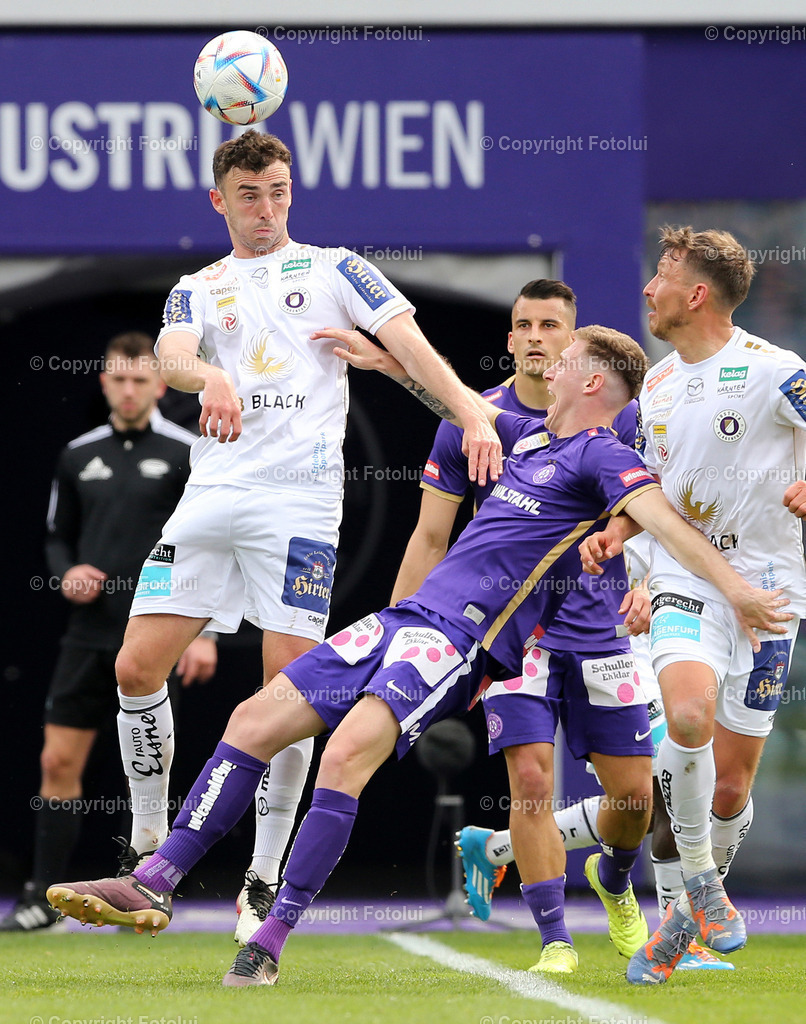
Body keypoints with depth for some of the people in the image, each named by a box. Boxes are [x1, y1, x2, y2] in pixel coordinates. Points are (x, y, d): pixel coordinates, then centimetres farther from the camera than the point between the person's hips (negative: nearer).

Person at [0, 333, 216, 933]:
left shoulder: (188, 454, -2)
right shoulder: (79, 455, 11)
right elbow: (59, 536, 20)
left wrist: (205, 633, -12)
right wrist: (66, 573, -3)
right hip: (89, 634, 4)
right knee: (60, 760, 0)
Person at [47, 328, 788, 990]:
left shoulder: (601, 455, -5)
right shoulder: (529, 436, 20)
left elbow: (660, 516, -19)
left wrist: (734, 588, -31)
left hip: (468, 636, -9)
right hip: (410, 617, 9)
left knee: (349, 752, -28)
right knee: (256, 720, 2)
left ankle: (271, 940, -24)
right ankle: (153, 886, 4)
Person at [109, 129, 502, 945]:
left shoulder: (332, 269, 11)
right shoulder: (198, 290, 17)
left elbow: (409, 344, 0)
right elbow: (170, 355, -5)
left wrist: (473, 415, -17)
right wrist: (208, 376, -29)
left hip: (299, 496, -3)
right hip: (212, 494, 3)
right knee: (137, 668, -5)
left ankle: (264, 879, 2)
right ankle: (150, 849, 10)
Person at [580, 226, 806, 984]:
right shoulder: (657, 384, 12)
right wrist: (616, 532, 8)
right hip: (684, 581, 3)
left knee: (731, 785, 1)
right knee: (689, 720, -26)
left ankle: (692, 910, 23)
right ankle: (699, 881, -8)